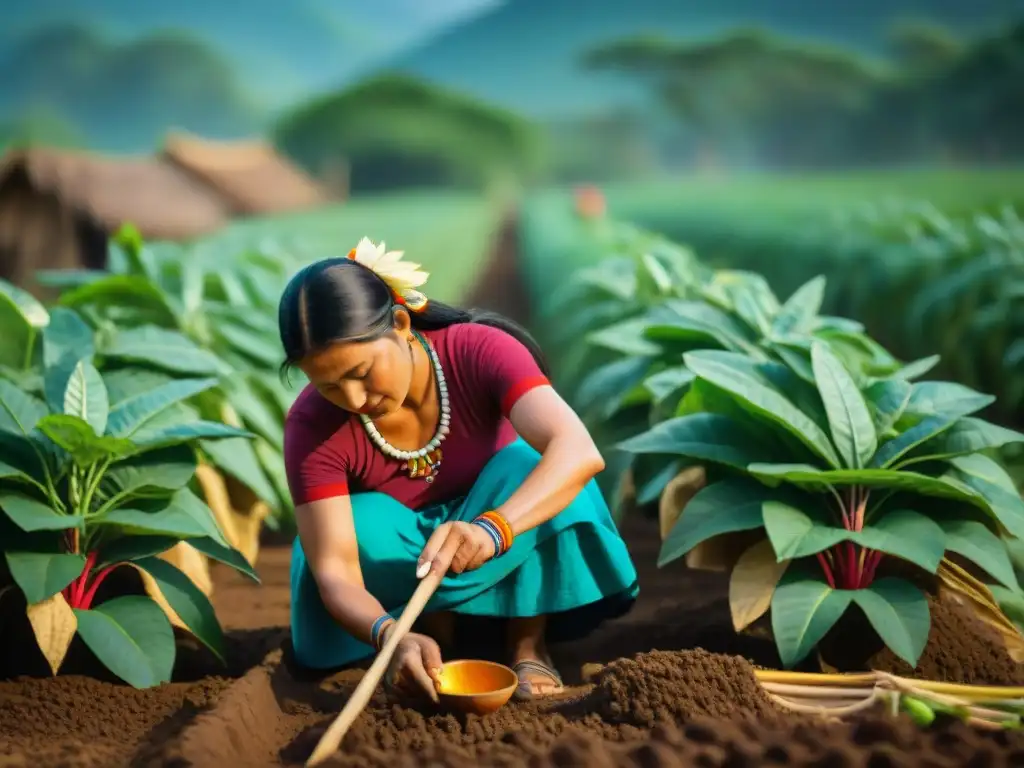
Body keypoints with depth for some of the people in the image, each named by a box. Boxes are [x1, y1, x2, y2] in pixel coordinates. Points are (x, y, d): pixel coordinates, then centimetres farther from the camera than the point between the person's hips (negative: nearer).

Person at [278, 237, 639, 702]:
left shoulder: (478, 351, -29)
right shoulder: (312, 426, -27)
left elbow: (580, 453, -44)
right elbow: (334, 572, -32)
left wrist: (491, 528, -61)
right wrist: (389, 635, -53)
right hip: (397, 566, 1)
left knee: (533, 465, -32)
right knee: (359, 527, -33)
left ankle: (527, 643, -16)